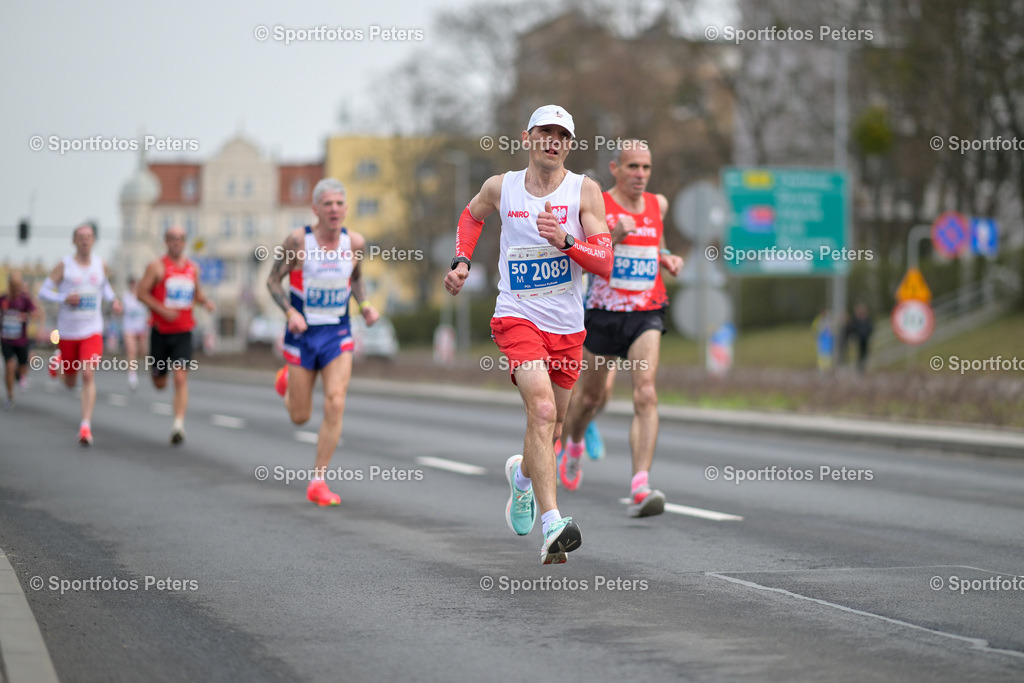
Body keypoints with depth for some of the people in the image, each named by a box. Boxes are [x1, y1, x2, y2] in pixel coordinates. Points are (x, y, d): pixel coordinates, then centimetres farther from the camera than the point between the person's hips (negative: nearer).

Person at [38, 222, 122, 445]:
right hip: (67, 332, -1)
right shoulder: (64, 266, -6)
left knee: (88, 376, -17)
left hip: (92, 332, 1)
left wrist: (113, 300, 3)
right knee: (70, 383, 13)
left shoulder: (100, 265, 3)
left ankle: (86, 426, -14)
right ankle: (59, 360, 50)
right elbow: (43, 291, -6)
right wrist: (64, 298, -22)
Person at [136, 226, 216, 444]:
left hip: (183, 333, 2)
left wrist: (206, 302, 1)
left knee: (181, 378, -14)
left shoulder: (193, 268, 10)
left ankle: (178, 424, -19)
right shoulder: (157, 266, -3)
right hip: (160, 330, -1)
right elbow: (141, 292, -6)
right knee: (159, 383, 10)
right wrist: (162, 310, -17)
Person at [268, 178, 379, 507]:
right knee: (300, 416, 8)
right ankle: (286, 381, 46)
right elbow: (273, 280, -4)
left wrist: (364, 305, -2)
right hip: (303, 334, -1)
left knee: (335, 405, -16)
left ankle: (318, 481, -6)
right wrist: (290, 311, -20)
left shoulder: (355, 243, -4)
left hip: (338, 335, 2)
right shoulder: (298, 240, -13)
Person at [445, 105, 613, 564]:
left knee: (549, 428, 15)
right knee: (542, 409, -24)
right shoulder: (501, 187, 2)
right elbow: (472, 216, 26)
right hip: (517, 317, -2)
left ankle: (522, 475, 52)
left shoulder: (584, 190, -2)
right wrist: (462, 260, 12)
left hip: (567, 326, 2)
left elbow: (605, 263, -9)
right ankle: (551, 524, -33)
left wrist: (565, 240, -25)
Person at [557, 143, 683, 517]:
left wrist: (667, 259, 5)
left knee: (646, 395, -18)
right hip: (604, 313, -2)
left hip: (646, 315, 2)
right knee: (592, 396, 15)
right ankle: (573, 444, 50)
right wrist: (613, 237, -26)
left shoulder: (658, 204, 8)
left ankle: (640, 487, -27)